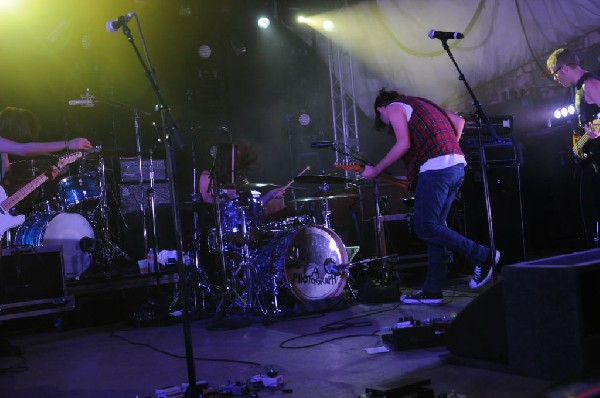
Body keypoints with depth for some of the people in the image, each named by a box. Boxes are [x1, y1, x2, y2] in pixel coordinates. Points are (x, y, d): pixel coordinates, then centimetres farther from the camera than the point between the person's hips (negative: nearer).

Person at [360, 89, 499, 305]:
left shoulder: (394, 108, 5)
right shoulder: (420, 104, 30)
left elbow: (404, 144, -11)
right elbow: (459, 121, 27)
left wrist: (375, 170, -4)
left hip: (436, 168, -9)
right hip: (457, 166, 9)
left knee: (425, 228, -6)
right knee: (434, 227, 8)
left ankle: (483, 256, -3)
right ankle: (432, 290, 7)